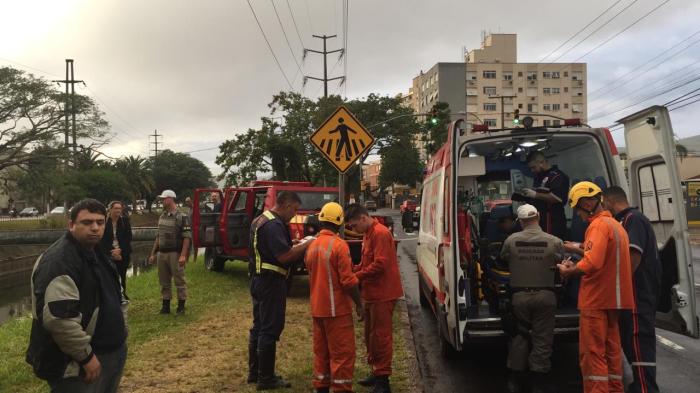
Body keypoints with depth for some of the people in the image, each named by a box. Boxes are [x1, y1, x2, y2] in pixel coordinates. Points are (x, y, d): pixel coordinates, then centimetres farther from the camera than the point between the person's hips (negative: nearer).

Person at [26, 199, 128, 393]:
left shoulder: (96, 254, 11)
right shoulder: (58, 262, -21)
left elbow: (114, 296, 24)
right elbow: (58, 318, -30)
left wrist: (120, 332, 15)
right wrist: (86, 356, -24)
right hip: (76, 366, -9)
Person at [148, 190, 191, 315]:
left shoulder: (181, 217, -9)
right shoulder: (162, 216, 13)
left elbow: (187, 237, -13)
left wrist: (183, 255, -21)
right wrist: (153, 254, 15)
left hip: (175, 254, -7)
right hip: (162, 253, 7)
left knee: (179, 280, 0)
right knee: (164, 281, 10)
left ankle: (181, 306, 9)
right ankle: (165, 305, 19)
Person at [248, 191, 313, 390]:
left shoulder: (261, 220, 13)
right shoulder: (274, 225, -20)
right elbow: (284, 256, -26)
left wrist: (298, 246, 11)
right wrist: (306, 244, -16)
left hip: (259, 279, 11)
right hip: (271, 282, -11)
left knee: (259, 327, 16)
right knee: (270, 329, -3)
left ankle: (254, 372, 26)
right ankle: (266, 379, 3)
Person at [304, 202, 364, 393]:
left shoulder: (312, 246, 6)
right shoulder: (339, 245, -16)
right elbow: (348, 280, -18)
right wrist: (359, 304, -9)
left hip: (317, 309, 7)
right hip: (337, 309, -7)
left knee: (321, 351, 15)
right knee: (342, 353, 0)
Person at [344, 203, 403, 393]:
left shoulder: (380, 234, -17)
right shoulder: (368, 234, 14)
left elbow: (379, 265, -23)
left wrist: (356, 277, -18)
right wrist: (354, 269, 3)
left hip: (383, 294, -10)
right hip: (372, 293, 10)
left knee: (381, 335, -5)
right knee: (370, 334, 16)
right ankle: (376, 372, 27)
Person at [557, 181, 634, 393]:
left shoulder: (598, 225, -14)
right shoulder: (616, 225, 15)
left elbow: (592, 263, -25)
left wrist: (568, 271, -10)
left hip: (596, 300, -9)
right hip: (612, 299, 9)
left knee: (593, 354, -3)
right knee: (611, 351, 15)